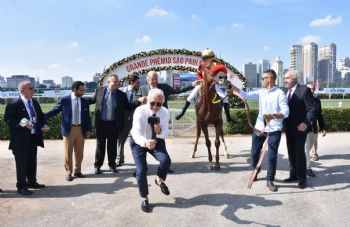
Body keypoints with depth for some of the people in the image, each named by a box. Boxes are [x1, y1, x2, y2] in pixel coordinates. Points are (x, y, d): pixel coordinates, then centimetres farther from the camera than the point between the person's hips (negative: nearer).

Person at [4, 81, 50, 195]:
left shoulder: (35, 103, 9)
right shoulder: (14, 104, -12)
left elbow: (41, 115, 18)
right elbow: (7, 119, -14)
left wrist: (44, 124, -1)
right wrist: (22, 124, -25)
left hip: (34, 137, 7)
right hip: (21, 140, -7)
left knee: (32, 161, 18)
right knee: (21, 162, 2)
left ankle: (32, 182, 34)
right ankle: (21, 187, 15)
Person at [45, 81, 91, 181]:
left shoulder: (85, 101, 6)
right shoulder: (64, 100, -3)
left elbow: (87, 117, 9)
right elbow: (55, 110, 0)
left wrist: (88, 130, 6)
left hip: (80, 130, 3)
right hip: (69, 129, -3)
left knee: (79, 152, 11)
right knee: (67, 153, 4)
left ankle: (77, 171, 27)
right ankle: (68, 173, 19)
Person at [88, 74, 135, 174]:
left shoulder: (121, 95, 0)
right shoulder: (99, 91, 2)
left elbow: (129, 107, 1)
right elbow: (92, 100, 15)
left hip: (114, 124, 0)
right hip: (101, 123, 0)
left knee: (112, 145, 10)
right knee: (100, 145, 9)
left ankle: (112, 165, 26)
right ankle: (97, 166, 23)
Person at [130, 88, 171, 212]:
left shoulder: (165, 112, -20)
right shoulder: (140, 111, -31)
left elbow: (165, 134, -18)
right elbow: (136, 133, -42)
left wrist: (160, 131, -43)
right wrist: (145, 142, -63)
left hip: (155, 140, 3)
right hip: (138, 141, -2)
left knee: (166, 160, -21)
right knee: (141, 170, -11)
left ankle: (159, 180, 13)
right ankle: (144, 198, 15)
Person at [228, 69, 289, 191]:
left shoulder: (280, 94, -9)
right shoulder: (261, 92, 9)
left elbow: (286, 112, -17)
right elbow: (246, 95, 6)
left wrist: (273, 116, -35)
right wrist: (232, 86, -1)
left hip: (274, 130, -5)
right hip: (259, 128, 6)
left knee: (272, 156, -1)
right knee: (255, 152, 15)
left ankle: (270, 180, 15)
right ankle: (256, 170, 41)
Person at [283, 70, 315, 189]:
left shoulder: (304, 90, -11)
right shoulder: (285, 90, 8)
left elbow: (311, 109, -12)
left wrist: (306, 123, -23)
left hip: (300, 128, -6)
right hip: (289, 128, 6)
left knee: (299, 152, -2)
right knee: (291, 153, 14)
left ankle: (302, 178, 12)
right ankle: (293, 174, 26)